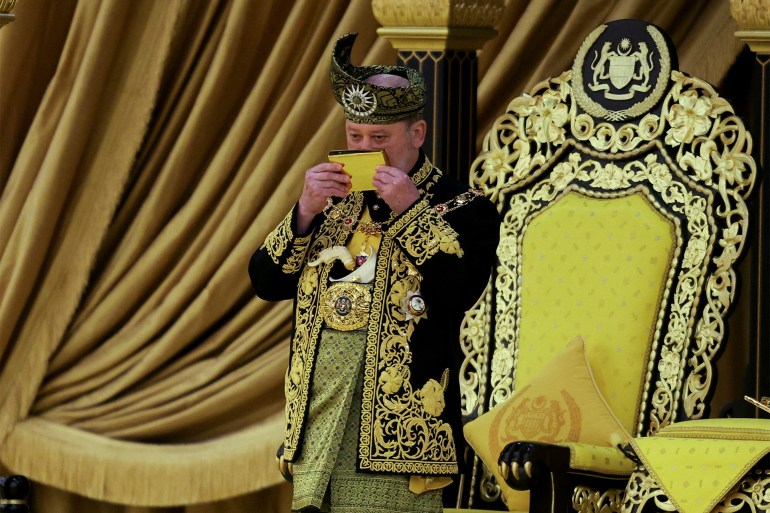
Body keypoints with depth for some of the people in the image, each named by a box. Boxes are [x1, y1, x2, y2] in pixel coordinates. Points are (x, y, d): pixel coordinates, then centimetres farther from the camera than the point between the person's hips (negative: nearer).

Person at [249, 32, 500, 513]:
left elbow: (462, 288, -15)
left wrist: (409, 210, -15)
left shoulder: (461, 207, 2)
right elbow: (267, 282, 12)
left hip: (397, 416, -6)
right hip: (317, 414, 6)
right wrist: (305, 213, -3)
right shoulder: (333, 201, 18)